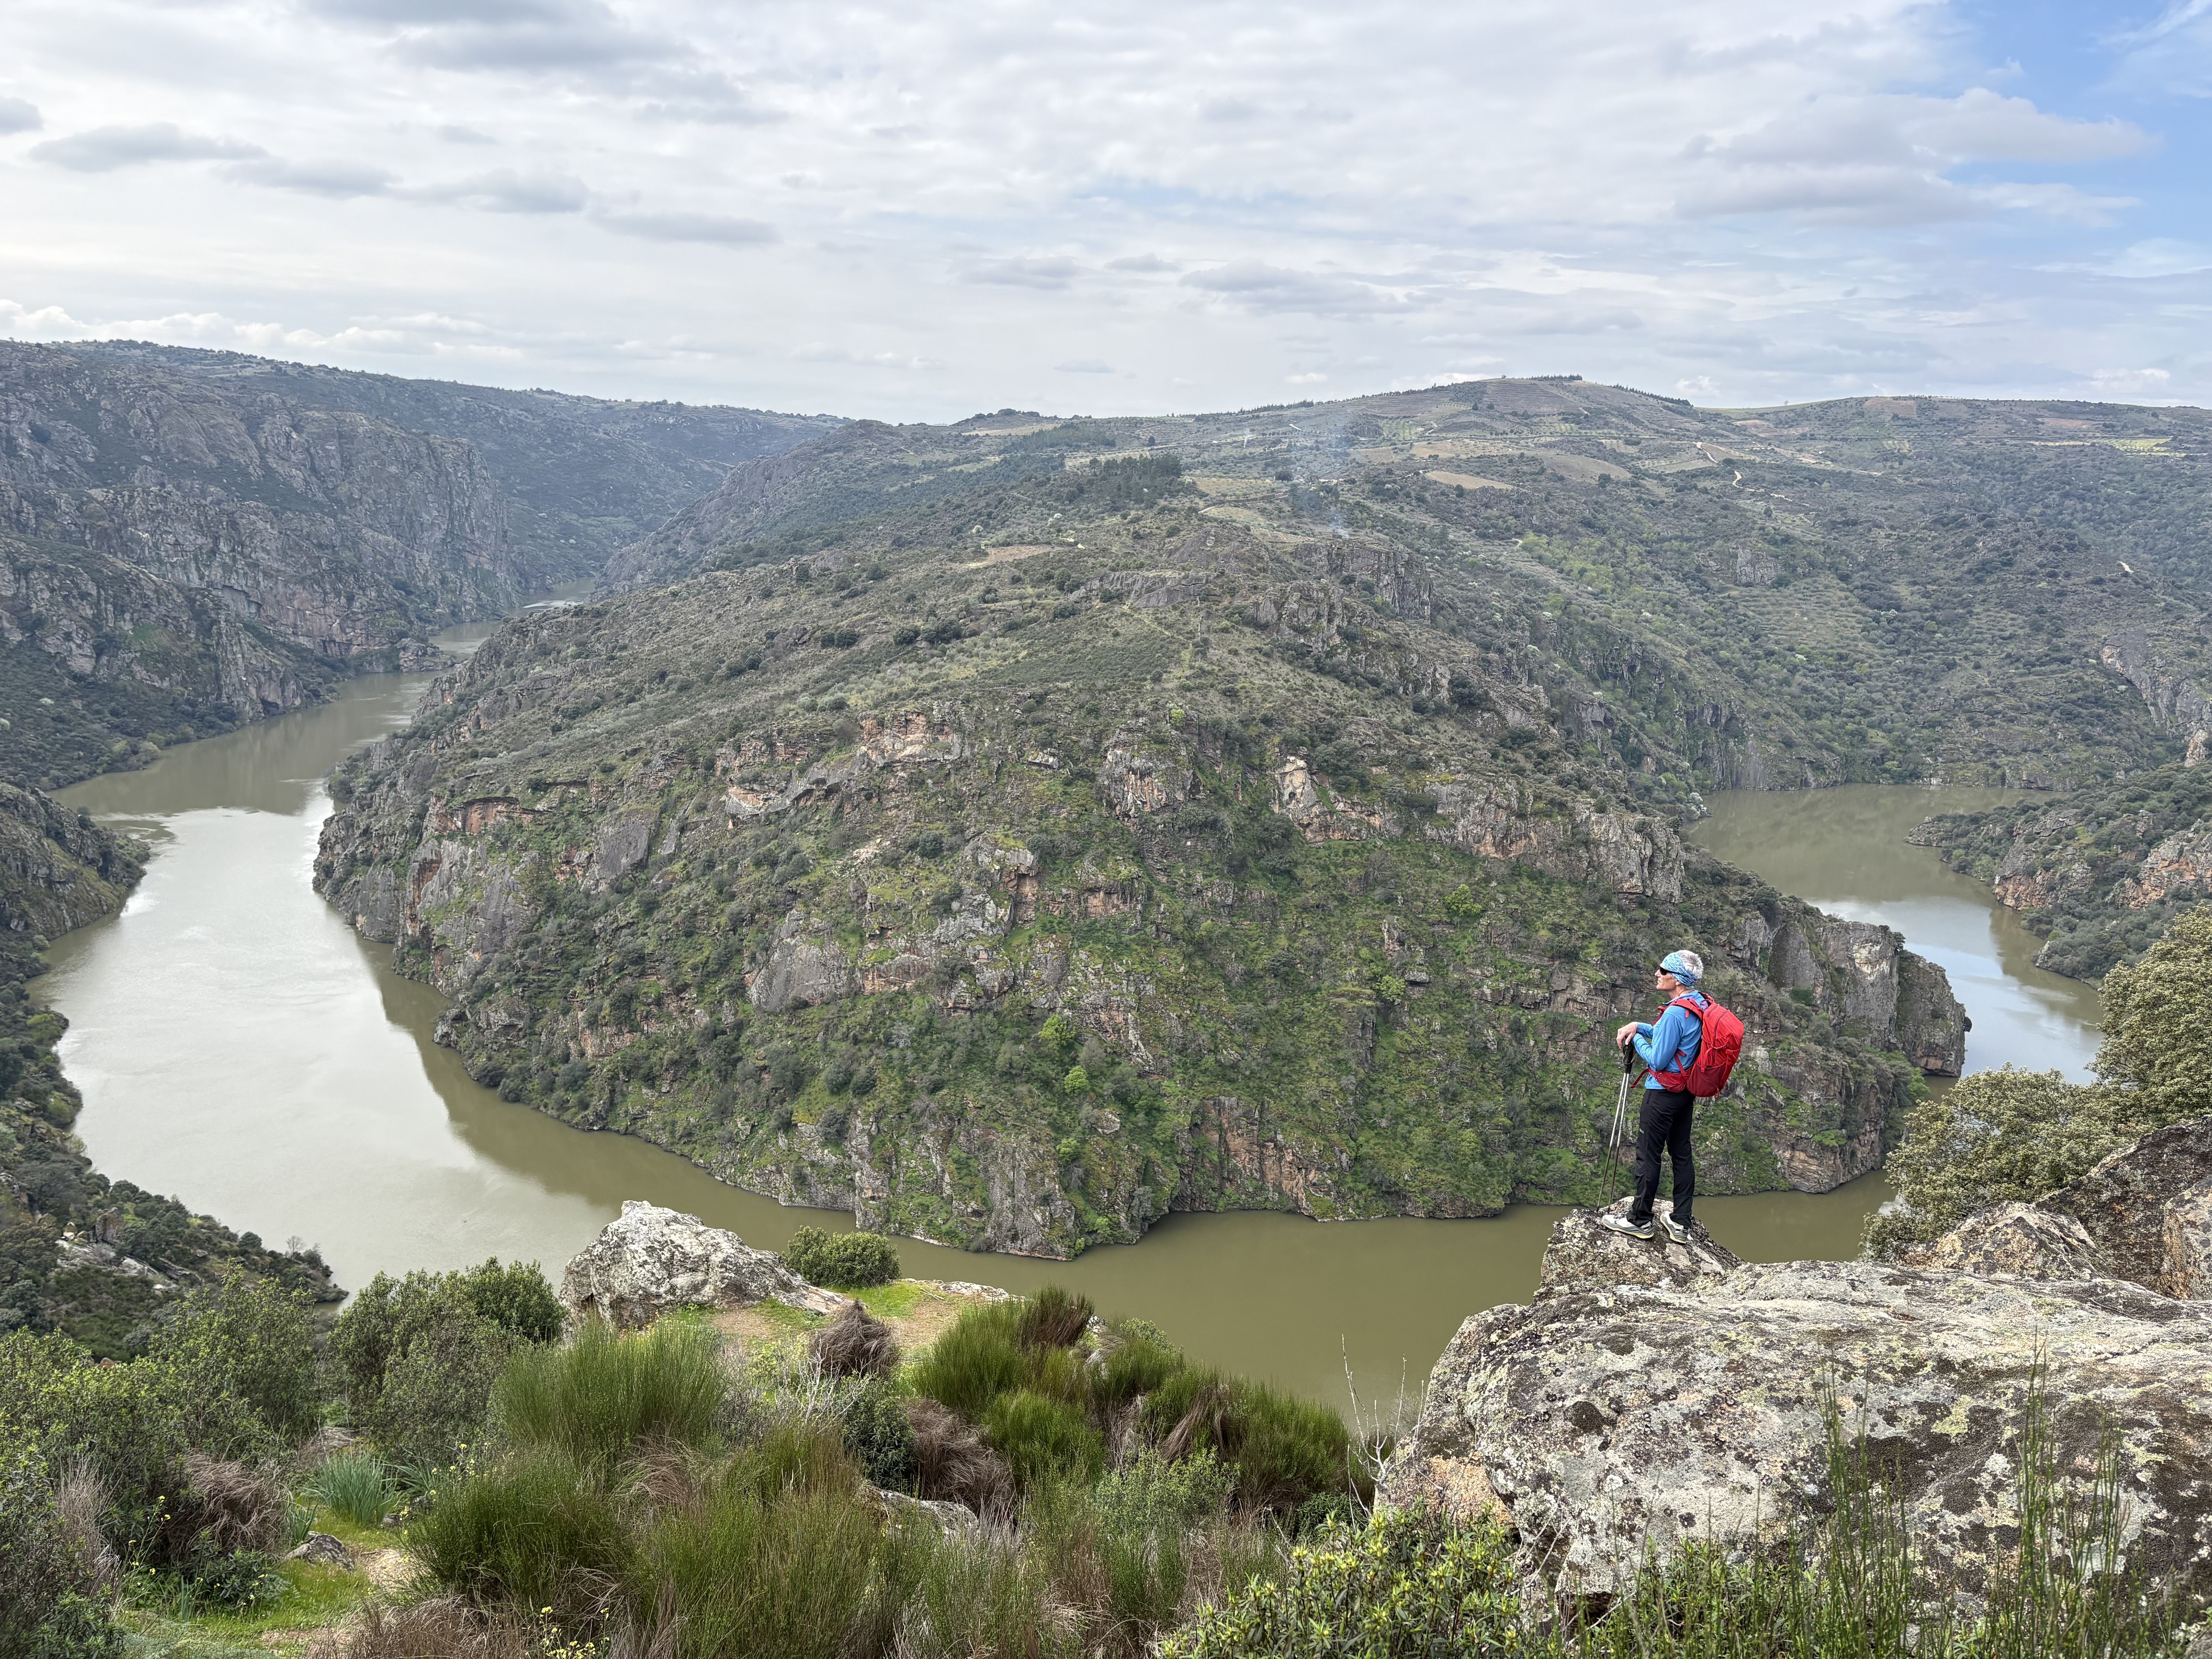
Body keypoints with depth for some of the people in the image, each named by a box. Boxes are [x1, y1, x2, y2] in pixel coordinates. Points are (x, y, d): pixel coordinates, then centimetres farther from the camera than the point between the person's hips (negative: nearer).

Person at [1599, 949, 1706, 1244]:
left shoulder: (1676, 1013, -26)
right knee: (1682, 1153, 12)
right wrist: (1637, 1026, 6)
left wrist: (1637, 1040, -5)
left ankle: (1640, 1220, 10)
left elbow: (1657, 1061, -21)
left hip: (1663, 1094, -9)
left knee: (1648, 1155, 1)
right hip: (1686, 1091, 9)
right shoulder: (1702, 1004, 3)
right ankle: (1681, 1224, 17)